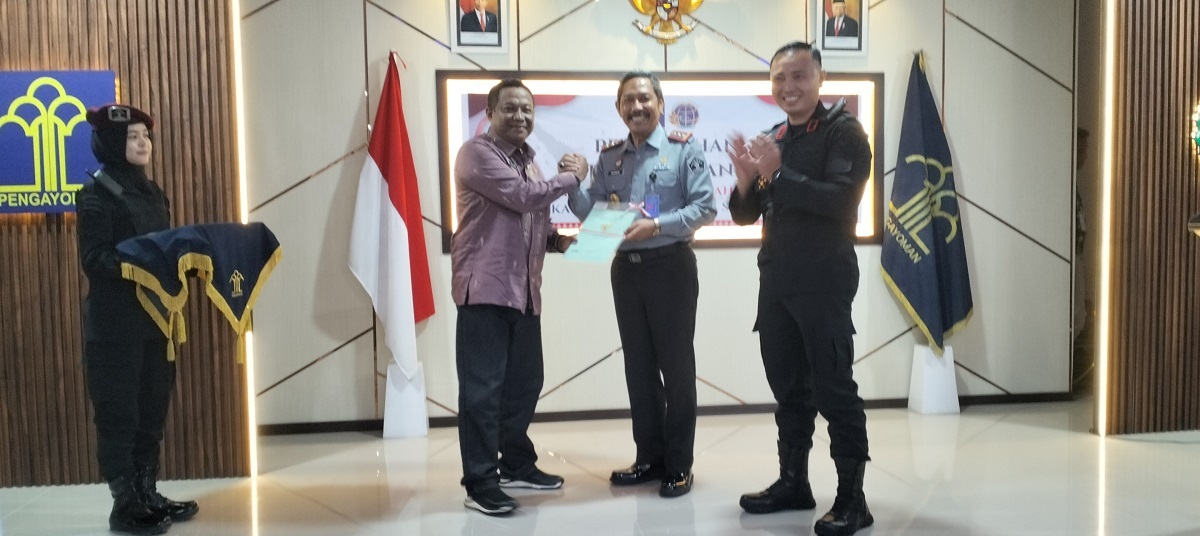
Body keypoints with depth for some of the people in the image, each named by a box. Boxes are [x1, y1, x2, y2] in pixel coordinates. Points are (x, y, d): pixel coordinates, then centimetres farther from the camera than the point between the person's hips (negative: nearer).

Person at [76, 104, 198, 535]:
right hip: (115, 324, -7)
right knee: (119, 415, 0)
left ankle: (148, 495, 21)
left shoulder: (153, 193, 15)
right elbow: (94, 258, -15)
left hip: (155, 318, 7)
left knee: (152, 411, 11)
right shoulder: (96, 194, -7)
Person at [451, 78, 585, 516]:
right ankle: (480, 482, 3)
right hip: (486, 288, -8)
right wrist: (572, 176, -3)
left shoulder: (527, 161, 21)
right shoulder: (477, 153, -6)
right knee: (483, 387, -5)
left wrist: (556, 240, 8)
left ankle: (516, 465, 29)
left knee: (524, 383, 14)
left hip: (524, 291, 9)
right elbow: (523, 197, -17)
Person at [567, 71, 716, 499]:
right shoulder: (608, 159, 9)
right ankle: (650, 457, 23)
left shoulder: (684, 149, -5)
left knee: (676, 364, 2)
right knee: (638, 365, 11)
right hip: (625, 268, 5)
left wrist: (657, 225, -23)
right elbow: (593, 214, 5)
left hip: (670, 266, -5)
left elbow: (704, 208, -12)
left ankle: (678, 464, 13)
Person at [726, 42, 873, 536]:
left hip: (824, 280, -7)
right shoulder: (771, 139, 14)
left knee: (834, 388, -5)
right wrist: (745, 180, -7)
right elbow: (745, 215, 13)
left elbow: (841, 201, -20)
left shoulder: (844, 131, -5)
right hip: (775, 279, 7)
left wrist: (778, 174, -23)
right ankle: (793, 482, 25)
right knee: (788, 386, 13)